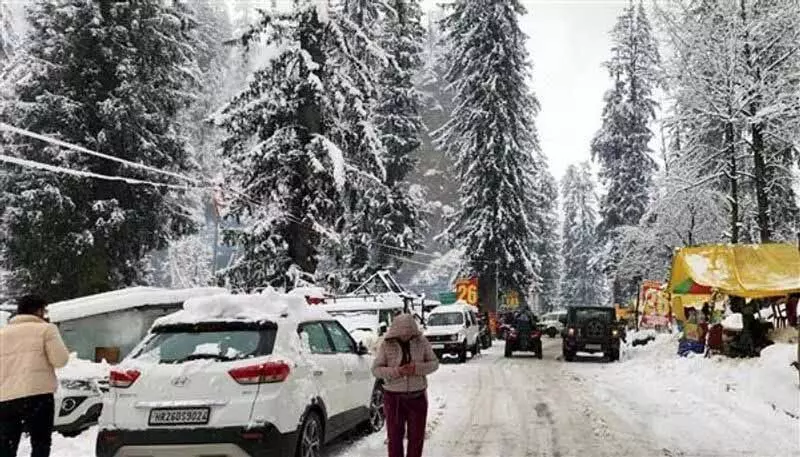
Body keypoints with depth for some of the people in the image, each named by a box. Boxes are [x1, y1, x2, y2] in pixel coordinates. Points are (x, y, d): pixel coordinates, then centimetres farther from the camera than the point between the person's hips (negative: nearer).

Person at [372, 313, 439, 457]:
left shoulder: (421, 342, -3)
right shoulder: (386, 345, -7)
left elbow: (434, 363, 1)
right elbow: (376, 369, -6)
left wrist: (416, 368, -18)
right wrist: (397, 371, -22)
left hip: (417, 397, 1)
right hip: (394, 397, -1)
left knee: (417, 435, 8)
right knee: (395, 435, 3)